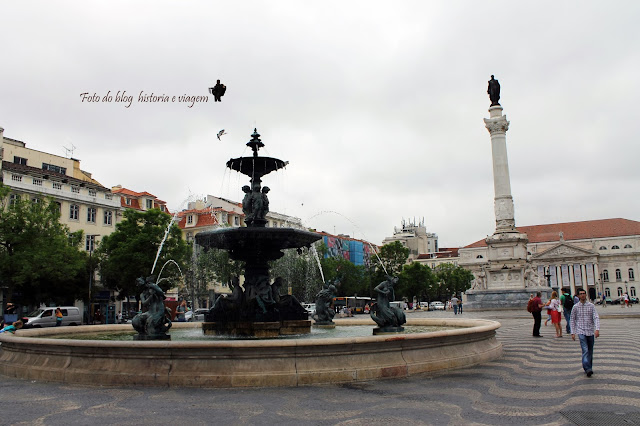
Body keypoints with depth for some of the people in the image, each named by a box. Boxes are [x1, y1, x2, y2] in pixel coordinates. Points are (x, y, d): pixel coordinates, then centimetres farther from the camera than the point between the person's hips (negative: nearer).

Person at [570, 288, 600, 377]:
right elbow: (572, 320, 8)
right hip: (581, 332, -2)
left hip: (590, 331, 2)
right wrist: (572, 332, 3)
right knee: (585, 350, -14)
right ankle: (587, 369, -20)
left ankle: (589, 368, 22)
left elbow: (596, 317, -2)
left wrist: (597, 329, -16)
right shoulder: (575, 307, 2)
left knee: (590, 351, 10)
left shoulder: (591, 305, 4)